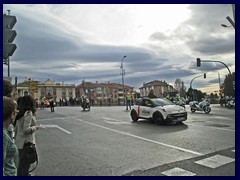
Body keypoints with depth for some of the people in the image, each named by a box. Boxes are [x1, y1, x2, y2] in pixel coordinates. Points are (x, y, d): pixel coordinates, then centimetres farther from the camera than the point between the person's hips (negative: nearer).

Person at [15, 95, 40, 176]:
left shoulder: (20, 113, 6)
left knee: (21, 164, 22)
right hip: (27, 143, -8)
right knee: (26, 165, 6)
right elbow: (26, 130, -24)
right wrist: (35, 127, -8)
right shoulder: (29, 113, -19)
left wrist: (17, 138, 22)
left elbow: (16, 129, 13)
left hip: (19, 143, 8)